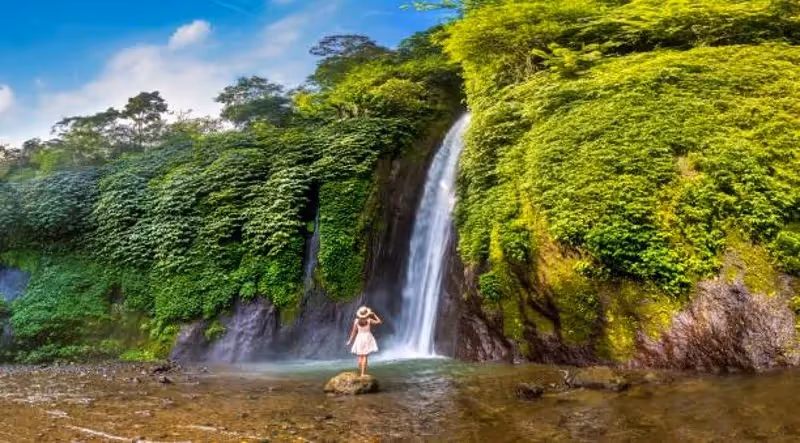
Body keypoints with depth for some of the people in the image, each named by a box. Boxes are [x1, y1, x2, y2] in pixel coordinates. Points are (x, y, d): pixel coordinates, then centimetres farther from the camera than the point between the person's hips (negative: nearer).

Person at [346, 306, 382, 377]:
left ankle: (360, 373, 12)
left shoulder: (356, 321, -6)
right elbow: (379, 322, 0)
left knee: (360, 357, 11)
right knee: (364, 357, -3)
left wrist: (350, 340, 5)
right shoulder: (369, 320, -11)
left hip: (360, 338, 2)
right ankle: (362, 373, -8)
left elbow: (354, 331, -3)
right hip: (367, 338, -2)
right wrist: (374, 315, 7)